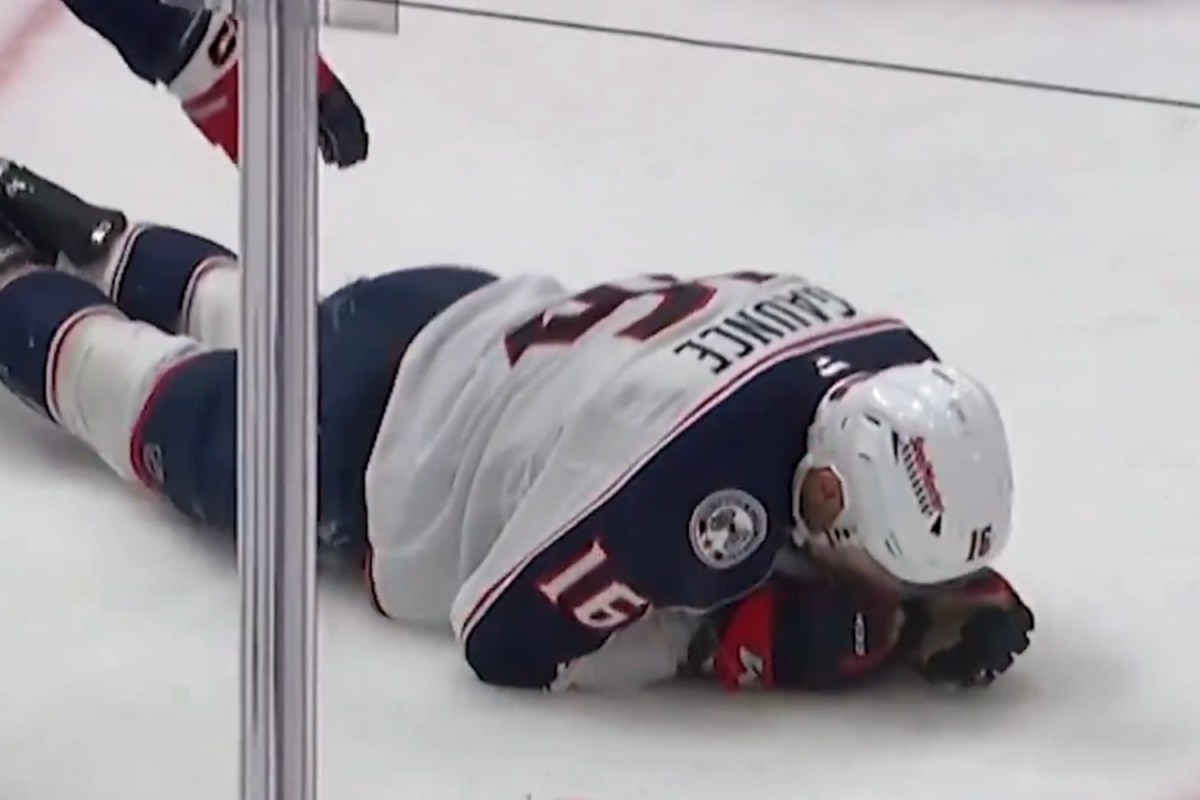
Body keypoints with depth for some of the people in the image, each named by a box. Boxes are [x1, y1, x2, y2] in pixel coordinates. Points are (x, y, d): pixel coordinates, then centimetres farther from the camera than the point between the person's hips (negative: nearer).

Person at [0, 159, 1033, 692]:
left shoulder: (897, 375, -26)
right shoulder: (686, 469, -46)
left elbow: (920, 543, -3)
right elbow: (507, 636, -35)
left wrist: (963, 592, -24)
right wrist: (753, 636, -37)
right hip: (370, 429, -6)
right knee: (177, 416, 26)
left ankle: (100, 246, 60)